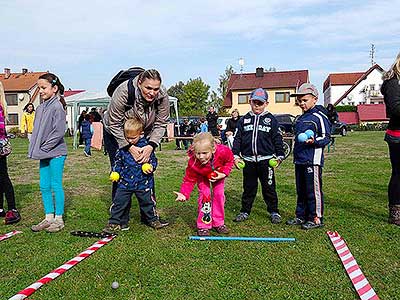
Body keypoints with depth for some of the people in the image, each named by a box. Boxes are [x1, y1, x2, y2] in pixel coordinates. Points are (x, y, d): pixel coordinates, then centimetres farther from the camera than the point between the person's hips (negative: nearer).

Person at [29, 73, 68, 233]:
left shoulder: (57, 107, -12)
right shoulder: (40, 108, 12)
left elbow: (59, 132, -18)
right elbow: (36, 130, 18)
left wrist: (44, 147, -15)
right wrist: (35, 148, 6)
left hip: (56, 153, -8)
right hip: (43, 154, 8)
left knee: (56, 185, 0)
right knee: (44, 186, 12)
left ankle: (58, 219, 11)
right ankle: (48, 218, 23)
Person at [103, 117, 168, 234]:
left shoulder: (146, 146, -8)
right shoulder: (122, 149, -2)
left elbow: (153, 160, 1)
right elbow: (117, 162, 12)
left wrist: (151, 167, -18)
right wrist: (115, 173, -1)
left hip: (142, 182, -1)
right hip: (125, 182, 2)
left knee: (147, 201, 12)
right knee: (119, 202, 3)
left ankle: (153, 219, 33)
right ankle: (115, 223, 17)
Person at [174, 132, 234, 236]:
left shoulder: (223, 151, -40)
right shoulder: (193, 163, -41)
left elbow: (230, 160, -16)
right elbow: (189, 180, -29)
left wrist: (224, 173, -28)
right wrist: (184, 194, -45)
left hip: (218, 174, 2)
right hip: (202, 176, -2)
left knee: (219, 194, 2)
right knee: (205, 195, -12)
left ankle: (218, 223, 18)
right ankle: (203, 225, 2)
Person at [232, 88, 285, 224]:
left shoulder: (271, 120, 4)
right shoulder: (244, 120, 8)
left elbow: (277, 139, 5)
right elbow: (237, 138, 8)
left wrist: (279, 156, 0)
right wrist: (235, 155, 1)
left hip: (266, 160, -2)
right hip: (248, 160, 2)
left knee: (269, 187, 5)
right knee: (248, 187, 11)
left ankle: (274, 212, 19)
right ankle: (245, 211, 23)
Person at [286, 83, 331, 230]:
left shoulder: (319, 116, -7)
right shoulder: (301, 118, 18)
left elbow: (326, 137, -10)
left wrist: (314, 140, -28)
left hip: (313, 160, -9)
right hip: (299, 160, 9)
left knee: (313, 190, -2)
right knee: (301, 190, 15)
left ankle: (316, 218, 8)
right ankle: (301, 216, 25)